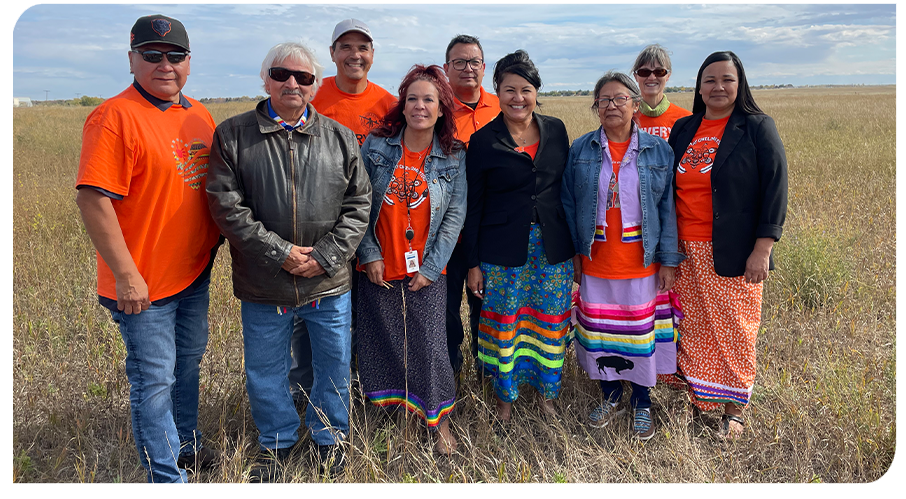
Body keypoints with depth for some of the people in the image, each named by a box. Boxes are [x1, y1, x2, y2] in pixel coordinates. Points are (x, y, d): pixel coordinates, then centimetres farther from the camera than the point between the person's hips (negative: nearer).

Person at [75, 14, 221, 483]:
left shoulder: (199, 115, 8)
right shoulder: (115, 116, -16)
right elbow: (93, 198, -21)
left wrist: (218, 239, 13)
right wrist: (126, 274, -22)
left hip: (195, 272, 8)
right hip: (144, 283, -8)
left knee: (188, 361, 22)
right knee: (154, 379, 3)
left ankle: (185, 443, 43)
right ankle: (167, 476, 19)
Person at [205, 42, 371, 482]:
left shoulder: (340, 137, 3)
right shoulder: (233, 135, -2)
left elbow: (358, 203, 2)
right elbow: (226, 206, -9)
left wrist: (327, 256, -10)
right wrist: (279, 253, -15)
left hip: (329, 282, 1)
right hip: (263, 285, -1)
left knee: (334, 364, 15)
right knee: (265, 370, 14)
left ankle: (329, 436, 40)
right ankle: (277, 442, 39)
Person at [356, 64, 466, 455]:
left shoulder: (454, 157, -1)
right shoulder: (376, 146, -1)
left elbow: (455, 215, -1)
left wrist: (430, 268, -7)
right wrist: (369, 254, -5)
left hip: (426, 271, -1)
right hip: (378, 269, 1)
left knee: (430, 346, 1)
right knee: (380, 342, 11)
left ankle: (440, 423, 21)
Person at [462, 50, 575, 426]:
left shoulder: (556, 130, 5)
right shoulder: (483, 141, -3)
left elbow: (567, 187, 11)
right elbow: (473, 206, -2)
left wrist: (574, 243, 9)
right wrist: (473, 263, -3)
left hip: (553, 247, 3)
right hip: (503, 251, -2)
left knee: (551, 322, 10)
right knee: (503, 325, 6)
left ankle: (547, 393, 31)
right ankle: (504, 402, 25)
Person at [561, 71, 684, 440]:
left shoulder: (659, 151, -1)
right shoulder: (580, 150, 1)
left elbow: (668, 208, -1)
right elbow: (568, 203, 4)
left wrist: (669, 260, -5)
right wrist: (574, 252, -1)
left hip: (642, 261, -1)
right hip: (596, 260, 1)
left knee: (642, 330, 9)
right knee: (599, 328, 10)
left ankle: (641, 403, 28)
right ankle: (610, 396, 31)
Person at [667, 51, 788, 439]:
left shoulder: (758, 128, -3)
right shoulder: (683, 129, 10)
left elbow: (775, 188, -7)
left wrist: (762, 249, -14)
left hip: (733, 253, -4)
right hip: (688, 251, 4)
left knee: (734, 329, 5)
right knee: (695, 326, 9)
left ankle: (734, 407, 22)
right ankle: (700, 397, 26)